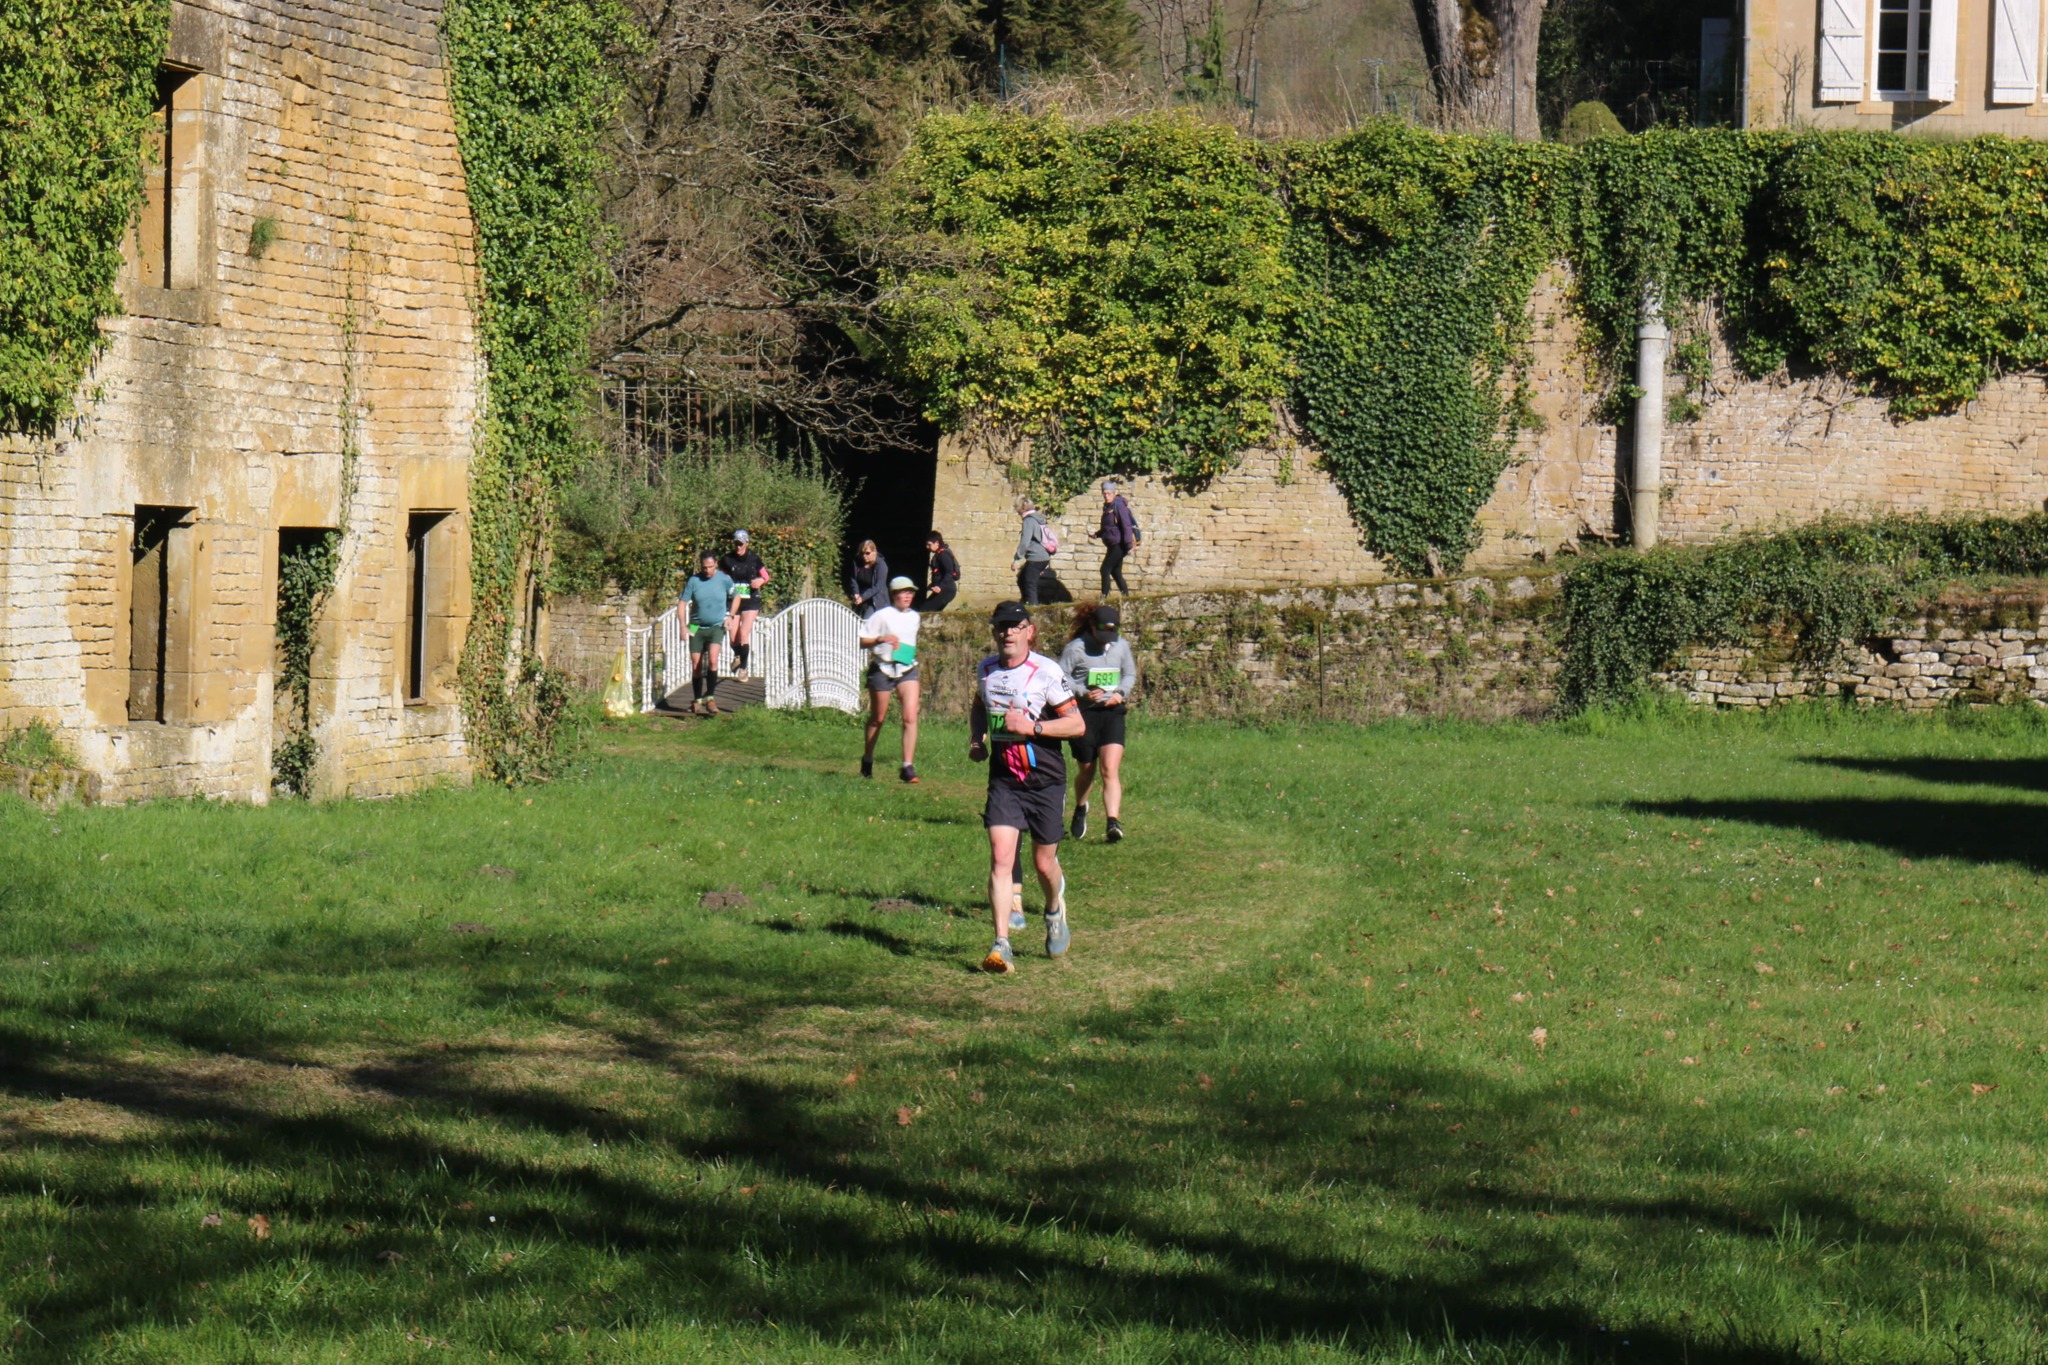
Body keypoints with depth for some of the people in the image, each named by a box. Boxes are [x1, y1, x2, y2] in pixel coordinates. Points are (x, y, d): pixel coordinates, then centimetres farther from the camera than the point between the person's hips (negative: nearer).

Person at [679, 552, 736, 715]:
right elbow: (682, 604, -1)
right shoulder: (693, 581, -5)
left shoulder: (725, 580, -4)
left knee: (713, 660, -22)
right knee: (697, 666, 4)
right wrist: (683, 626, -10)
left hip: (716, 627, -1)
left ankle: (710, 697, -13)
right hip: (697, 628, 1)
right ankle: (697, 701, 18)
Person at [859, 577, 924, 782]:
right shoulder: (882, 616, -7)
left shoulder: (914, 617, 11)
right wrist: (881, 639, -23)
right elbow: (862, 641, -8)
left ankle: (908, 766, -12)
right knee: (878, 718, 10)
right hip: (882, 670, -4)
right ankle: (867, 760, 31)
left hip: (907, 670, 4)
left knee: (910, 717, -13)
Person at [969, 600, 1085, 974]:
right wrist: (977, 739, 10)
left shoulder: (1046, 672, -11)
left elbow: (1077, 723, -11)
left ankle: (1055, 911, 44)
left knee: (1044, 862, 9)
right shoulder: (986, 669, 6)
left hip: (1045, 780, -3)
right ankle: (1001, 945, -17)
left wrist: (1032, 727, -21)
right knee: (1000, 858, -13)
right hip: (1003, 780, 3)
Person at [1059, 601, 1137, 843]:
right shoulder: (1076, 648, -7)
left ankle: (1113, 822, -22)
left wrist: (1121, 693, -2)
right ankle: (1080, 810, 42)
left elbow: (1130, 674, 18)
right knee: (1087, 770, 12)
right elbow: (1061, 675, -6)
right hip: (1084, 713, -2)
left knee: (1110, 770, -14)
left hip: (1112, 713, 2)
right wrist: (1084, 692, -19)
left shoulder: (1121, 646, 7)